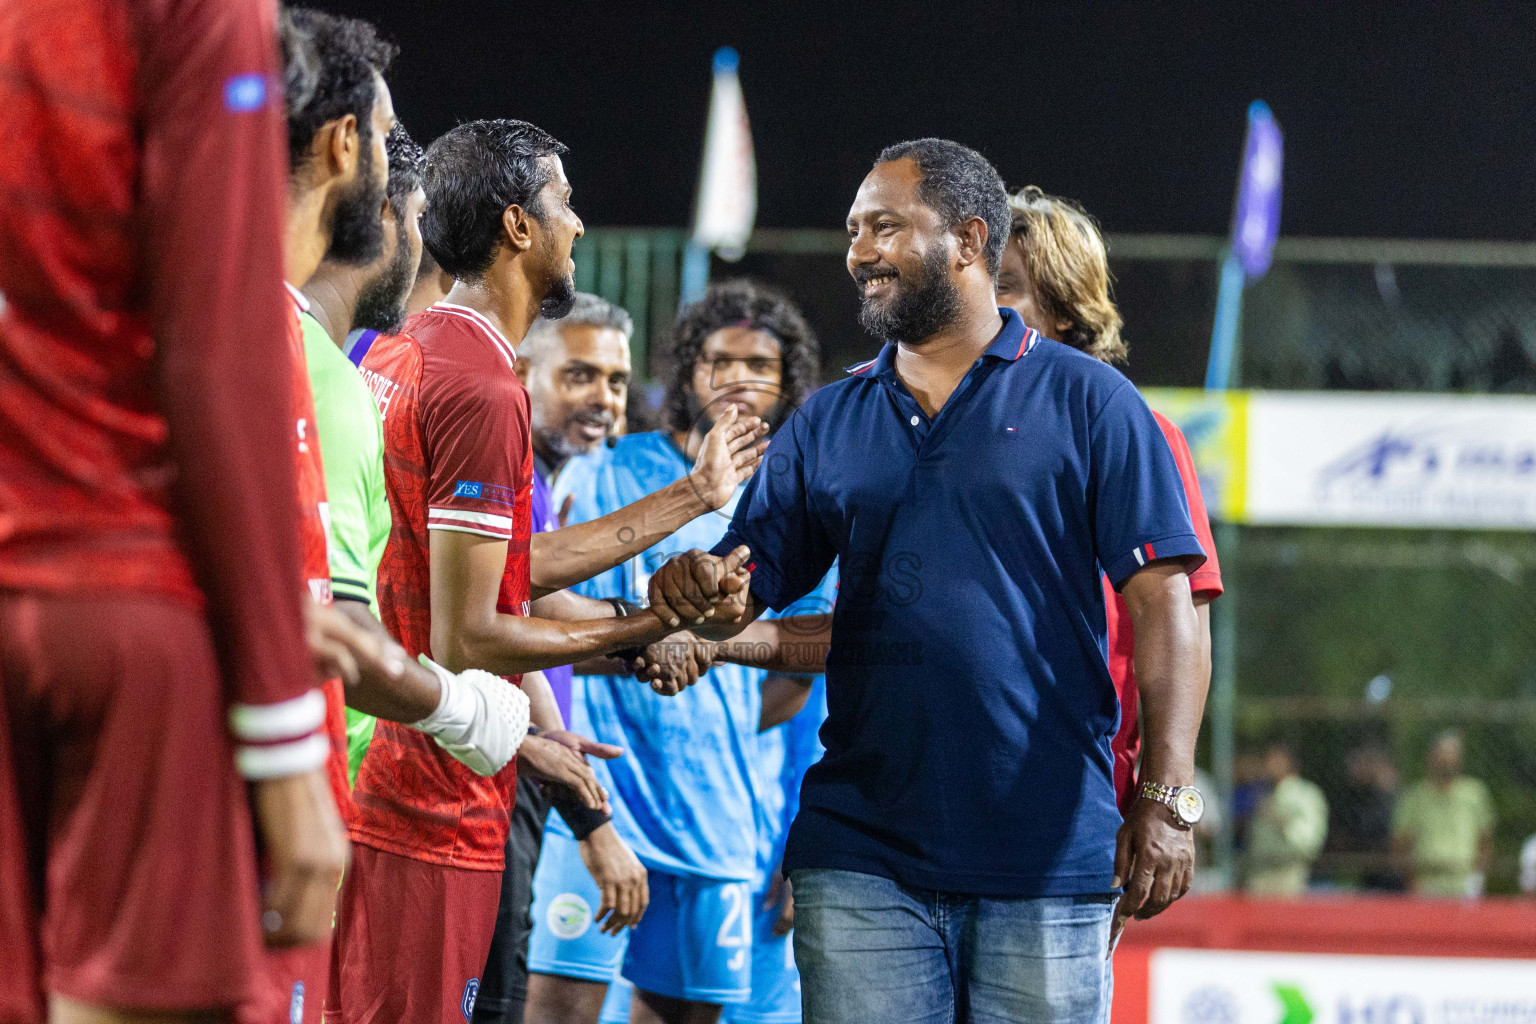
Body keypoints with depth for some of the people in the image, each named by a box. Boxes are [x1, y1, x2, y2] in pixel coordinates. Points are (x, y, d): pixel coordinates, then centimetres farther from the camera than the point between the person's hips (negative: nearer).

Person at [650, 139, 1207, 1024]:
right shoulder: (828, 423, 14)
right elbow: (746, 588, 12)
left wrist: (1166, 796, -13)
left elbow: (1163, 601, -4)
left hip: (1049, 857, -3)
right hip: (863, 859, 3)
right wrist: (702, 590, -13)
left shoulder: (1084, 402, 2)